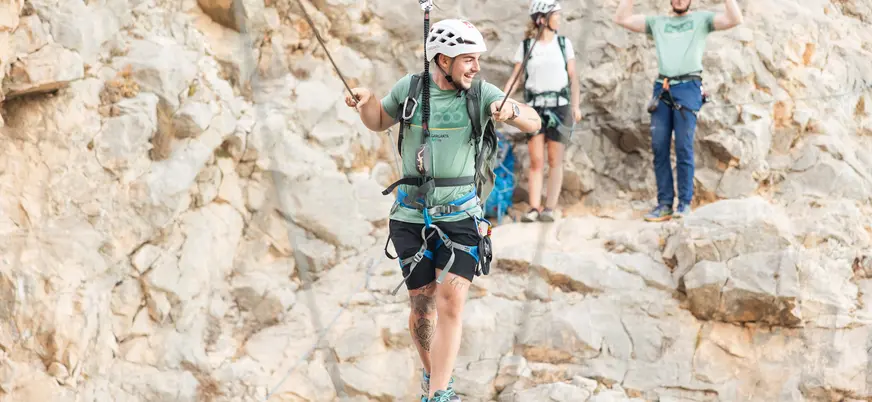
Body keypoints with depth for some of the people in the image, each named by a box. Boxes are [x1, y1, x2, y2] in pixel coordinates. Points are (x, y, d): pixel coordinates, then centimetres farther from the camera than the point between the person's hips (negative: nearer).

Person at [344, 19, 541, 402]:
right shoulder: (409, 88, 0)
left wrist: (511, 109, -29)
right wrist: (366, 101, -4)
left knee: (451, 300, -14)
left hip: (460, 214, -1)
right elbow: (379, 122, 17)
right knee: (422, 305, 4)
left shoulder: (480, 92, -3)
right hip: (411, 215, 1)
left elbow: (534, 123, -8)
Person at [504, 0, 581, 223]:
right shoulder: (526, 46, 3)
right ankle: (534, 208, -4)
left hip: (559, 105, 0)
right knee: (536, 161, -3)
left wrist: (575, 105, -4)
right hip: (535, 106, 0)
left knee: (555, 161, -2)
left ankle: (550, 209, -3)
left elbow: (573, 76, 6)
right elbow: (514, 76, 1)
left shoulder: (564, 43, 6)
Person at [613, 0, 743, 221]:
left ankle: (685, 203, -3)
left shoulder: (702, 19, 11)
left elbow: (735, 19, -2)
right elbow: (622, 19, 15)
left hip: (688, 88, -3)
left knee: (684, 149, -7)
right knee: (659, 148, -2)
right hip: (662, 88, 3)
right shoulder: (657, 22, 19)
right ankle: (664, 203, 1)